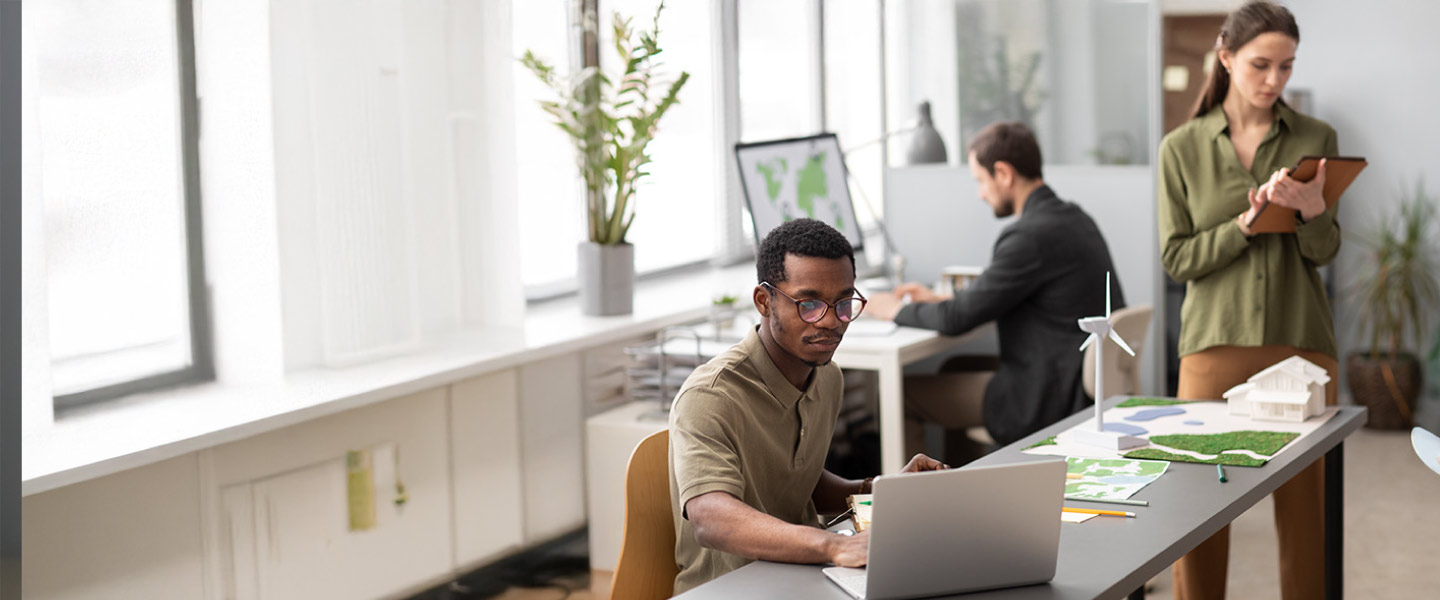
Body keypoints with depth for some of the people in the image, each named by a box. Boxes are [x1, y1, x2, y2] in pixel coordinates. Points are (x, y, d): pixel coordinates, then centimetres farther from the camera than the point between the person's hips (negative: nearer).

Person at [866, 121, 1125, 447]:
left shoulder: (1031, 236, -22)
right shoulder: (1073, 218, 9)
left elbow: (956, 320, -17)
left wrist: (897, 310, 1)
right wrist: (941, 299, 19)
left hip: (1050, 403, -10)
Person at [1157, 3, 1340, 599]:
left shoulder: (1316, 139, 6)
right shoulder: (1182, 148, 3)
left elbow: (1324, 251, 2)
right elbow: (1177, 258, 0)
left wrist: (1312, 210, -19)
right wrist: (1246, 224, -15)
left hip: (1301, 343, 1)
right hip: (1215, 343, -1)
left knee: (1306, 506, 3)